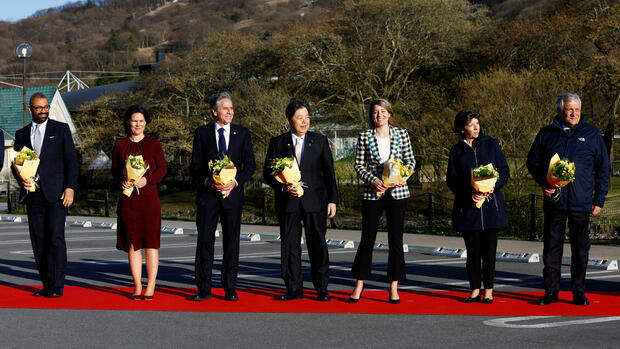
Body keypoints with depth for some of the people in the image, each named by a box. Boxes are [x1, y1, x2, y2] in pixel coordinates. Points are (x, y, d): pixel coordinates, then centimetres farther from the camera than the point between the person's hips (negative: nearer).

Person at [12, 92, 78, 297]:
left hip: (56, 193, -3)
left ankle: (57, 286, -10)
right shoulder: (22, 134, 15)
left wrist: (70, 187, -8)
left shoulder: (61, 129, 7)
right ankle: (47, 286, 9)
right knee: (38, 241, 3)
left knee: (55, 238, -11)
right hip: (33, 194, 4)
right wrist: (21, 180, -4)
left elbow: (71, 160, 2)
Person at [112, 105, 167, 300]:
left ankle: (150, 287, 0)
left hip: (149, 197, -2)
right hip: (128, 198, 2)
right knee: (132, 242, 3)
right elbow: (115, 170, 10)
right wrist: (121, 181, -11)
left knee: (150, 241, -4)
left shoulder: (153, 144, 5)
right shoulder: (120, 145, 10)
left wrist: (147, 179, -15)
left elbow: (163, 168, 1)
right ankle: (137, 286, 9)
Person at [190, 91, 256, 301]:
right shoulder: (202, 133, 6)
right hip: (207, 193, 0)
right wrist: (207, 181, -15)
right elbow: (195, 166, 4)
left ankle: (230, 288, 9)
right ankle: (204, 289, 5)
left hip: (232, 194, 0)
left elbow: (250, 164, 4)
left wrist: (235, 181, -12)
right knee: (205, 240, -1)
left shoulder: (242, 133, 7)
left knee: (232, 241, 3)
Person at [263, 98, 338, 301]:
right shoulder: (278, 143, 6)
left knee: (318, 244, 0)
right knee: (290, 245, 3)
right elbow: (267, 172, 6)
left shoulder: (320, 141, 7)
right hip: (288, 202, 0)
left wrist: (332, 200, 1)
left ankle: (322, 289, 7)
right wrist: (283, 187, -11)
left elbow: (329, 172, 7)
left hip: (315, 201, 0)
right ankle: (294, 288, 12)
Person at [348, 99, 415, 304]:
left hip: (397, 193, 1)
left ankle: (394, 288, 10)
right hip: (373, 193, -1)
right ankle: (359, 286, 12)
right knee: (367, 239, 1)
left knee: (396, 239, 2)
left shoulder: (401, 134, 5)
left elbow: (410, 161, 9)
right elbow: (359, 165, 2)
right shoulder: (365, 137, 2)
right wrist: (373, 180, -13)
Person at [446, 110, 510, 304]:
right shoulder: (457, 151, 7)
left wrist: (493, 186, -13)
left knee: (489, 250, 0)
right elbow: (452, 180, 4)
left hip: (491, 205, 0)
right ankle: (475, 289, 11)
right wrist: (469, 194, -12)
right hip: (468, 206, 0)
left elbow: (504, 171, 6)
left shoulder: (491, 145, 6)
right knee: (473, 250, 2)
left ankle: (488, 290, 9)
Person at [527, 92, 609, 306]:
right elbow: (532, 160, 16)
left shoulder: (591, 134, 6)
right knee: (551, 246, 3)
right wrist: (543, 182, -4)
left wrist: (599, 200, 3)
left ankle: (579, 292, 14)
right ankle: (551, 291, 10)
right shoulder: (546, 134, 8)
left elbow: (603, 168, 8)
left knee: (580, 248, 4)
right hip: (554, 200, 1)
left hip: (581, 202, -1)